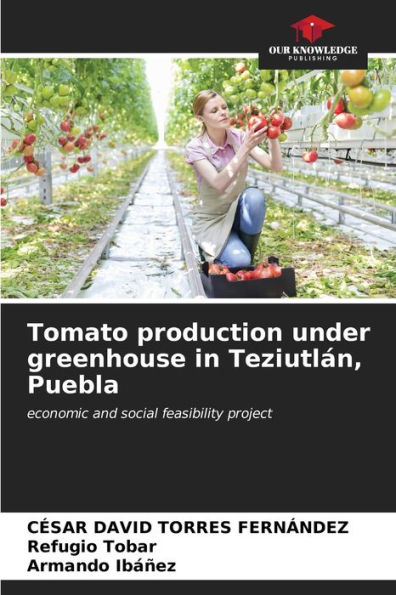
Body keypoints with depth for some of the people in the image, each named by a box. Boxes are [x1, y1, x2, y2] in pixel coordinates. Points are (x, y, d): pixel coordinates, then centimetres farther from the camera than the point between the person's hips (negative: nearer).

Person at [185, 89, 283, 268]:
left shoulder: (239, 136, -6)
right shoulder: (195, 148, -16)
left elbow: (275, 166, -15)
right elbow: (219, 184, -33)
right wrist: (245, 148, -40)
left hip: (238, 211, 4)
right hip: (212, 219, -3)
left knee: (254, 195, -31)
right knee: (239, 261, -28)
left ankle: (247, 252, -10)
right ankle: (208, 250, 7)